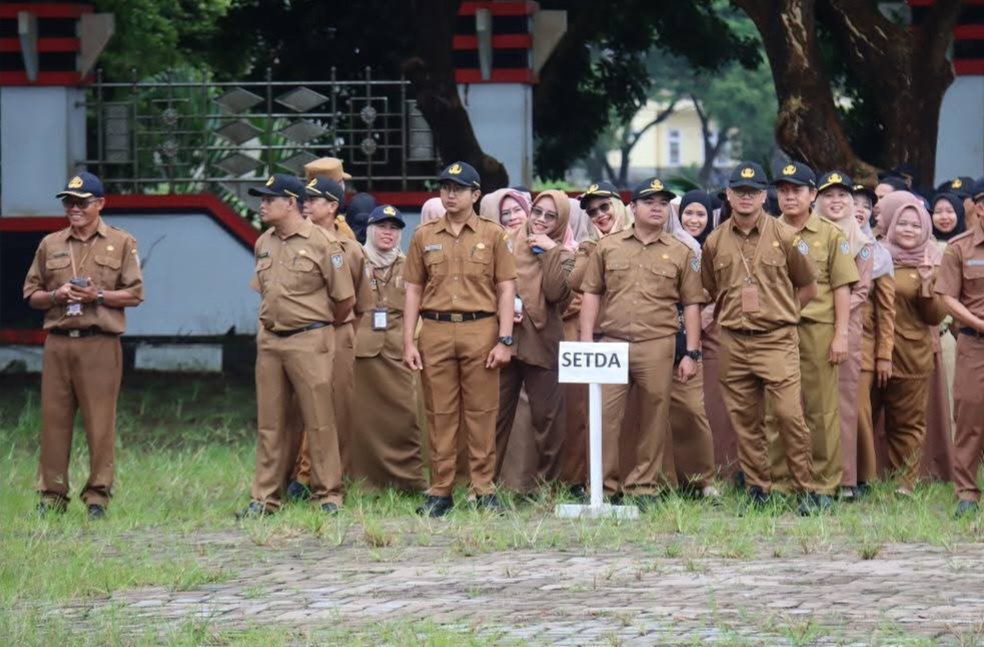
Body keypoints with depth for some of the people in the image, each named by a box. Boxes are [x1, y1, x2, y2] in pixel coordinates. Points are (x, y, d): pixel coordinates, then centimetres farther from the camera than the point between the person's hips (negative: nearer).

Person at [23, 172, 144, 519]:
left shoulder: (121, 243, 7)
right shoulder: (50, 245, 14)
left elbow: (135, 294, 3)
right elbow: (31, 294, 15)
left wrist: (98, 296, -11)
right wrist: (56, 296, -5)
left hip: (100, 344, -3)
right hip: (57, 343, 3)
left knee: (100, 422, -3)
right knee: (54, 420, 1)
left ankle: (97, 497, 2)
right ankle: (51, 496, 5)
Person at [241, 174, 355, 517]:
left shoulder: (322, 242, -8)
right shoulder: (264, 244, 12)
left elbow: (346, 299, -4)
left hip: (309, 341, -6)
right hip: (269, 341, 6)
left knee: (319, 421, -3)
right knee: (270, 422, 7)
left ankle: (327, 495, 4)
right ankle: (265, 498, 9)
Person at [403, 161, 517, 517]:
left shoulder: (494, 235, 5)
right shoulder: (424, 236, 10)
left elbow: (506, 289, 2)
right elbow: (413, 290, 11)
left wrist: (505, 340, -6)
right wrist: (408, 342, 4)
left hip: (480, 330, -2)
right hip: (435, 331, 2)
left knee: (481, 413, 0)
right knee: (440, 414, 3)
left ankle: (484, 490, 6)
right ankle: (439, 491, 8)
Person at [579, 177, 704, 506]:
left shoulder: (681, 253, 8)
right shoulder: (608, 247, 10)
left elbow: (691, 304, 8)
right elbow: (591, 294, 11)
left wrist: (692, 353, 2)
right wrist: (586, 342, 3)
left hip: (657, 346, 0)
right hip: (611, 343, 1)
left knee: (653, 418, 2)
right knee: (605, 416, -3)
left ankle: (644, 485, 11)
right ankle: (603, 486, 4)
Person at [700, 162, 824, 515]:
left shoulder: (784, 237, -1)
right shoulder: (715, 243, 8)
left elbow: (808, 287, 8)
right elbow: (710, 291, 21)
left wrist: (779, 313, 5)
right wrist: (735, 315, 12)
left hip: (777, 340, -4)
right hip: (734, 342, 4)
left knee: (789, 414, -12)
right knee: (744, 420, 6)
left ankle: (806, 489, -4)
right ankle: (757, 490, 13)